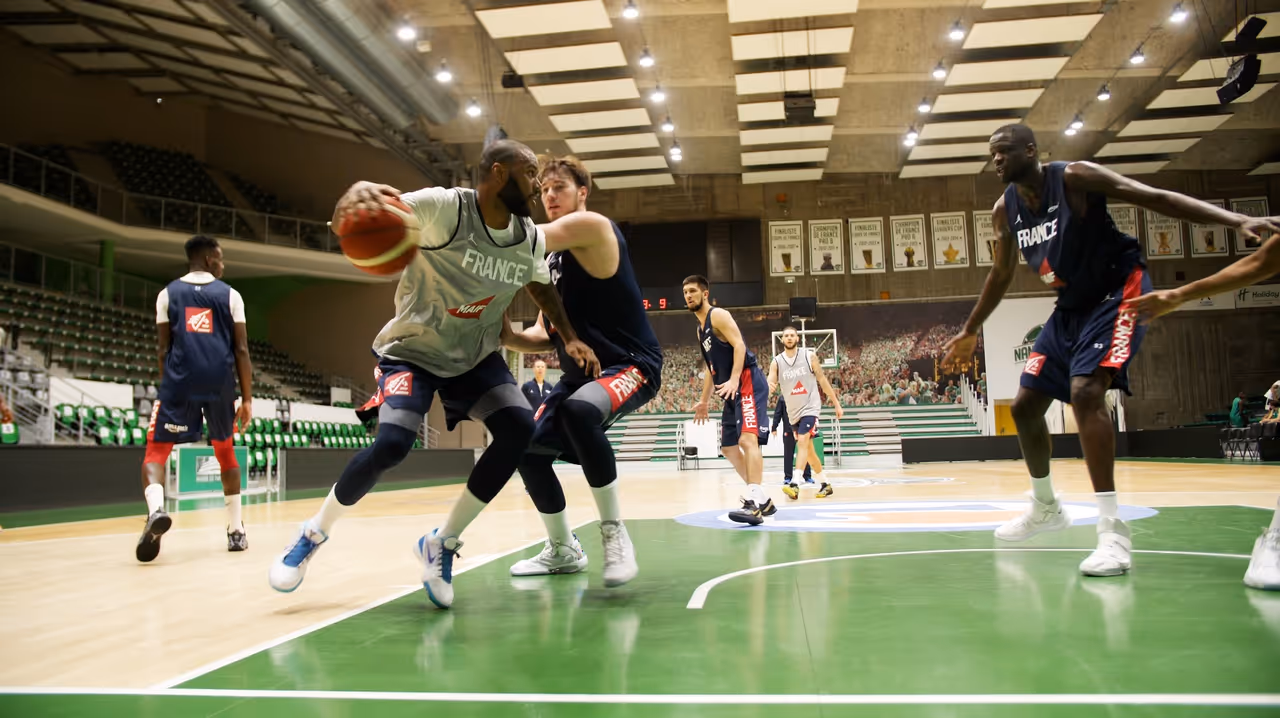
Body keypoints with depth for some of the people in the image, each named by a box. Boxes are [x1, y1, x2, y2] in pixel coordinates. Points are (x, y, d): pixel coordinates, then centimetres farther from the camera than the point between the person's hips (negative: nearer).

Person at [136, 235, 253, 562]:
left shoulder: (168, 293, 10)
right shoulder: (230, 295, 8)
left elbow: (164, 349, 7)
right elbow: (241, 350, 3)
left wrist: (168, 388, 16)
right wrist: (247, 398, 5)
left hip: (180, 382, -1)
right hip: (220, 384, 1)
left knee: (156, 450, 4)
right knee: (225, 452, 18)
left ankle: (156, 510, -27)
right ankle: (236, 531, 19)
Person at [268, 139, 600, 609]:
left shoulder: (531, 239, -4)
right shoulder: (444, 208, -23)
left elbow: (541, 288, 18)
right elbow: (351, 215, -33)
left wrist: (569, 338, 8)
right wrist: (360, 194, -57)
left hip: (475, 355, 6)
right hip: (413, 348, -5)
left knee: (519, 429, -16)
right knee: (392, 444, -24)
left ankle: (442, 543, 0)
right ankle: (314, 533, 6)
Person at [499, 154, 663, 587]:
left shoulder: (591, 227, -13)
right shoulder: (552, 259, 13)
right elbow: (545, 338, 12)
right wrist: (506, 336, -7)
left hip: (631, 366, -9)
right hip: (581, 373, 10)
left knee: (579, 411, -38)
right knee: (530, 448, 5)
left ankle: (614, 534, -22)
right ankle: (563, 551, 25)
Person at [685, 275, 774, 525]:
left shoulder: (718, 315, -6)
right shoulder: (700, 328, 22)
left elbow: (739, 345, -19)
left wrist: (734, 380, -30)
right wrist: (704, 401, 28)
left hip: (748, 383, -11)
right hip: (732, 391, 11)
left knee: (748, 439, -23)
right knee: (728, 447, 11)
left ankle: (755, 504, -31)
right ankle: (762, 500, 16)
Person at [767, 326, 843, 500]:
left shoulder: (809, 356, -5)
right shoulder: (776, 362, -2)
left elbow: (823, 380, 1)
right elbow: (770, 383, -12)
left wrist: (837, 404, 3)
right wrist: (769, 387, -38)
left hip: (810, 407, -4)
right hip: (793, 412, 4)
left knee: (803, 442, -21)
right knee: (808, 449, 12)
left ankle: (795, 485, -27)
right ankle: (825, 484, 25)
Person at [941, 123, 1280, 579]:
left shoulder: (1073, 178, -17)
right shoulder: (1005, 209, 1)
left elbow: (1155, 197, -21)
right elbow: (1002, 274, 15)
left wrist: (1235, 220, -34)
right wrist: (970, 331, 20)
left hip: (1117, 292, -7)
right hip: (1070, 306, 8)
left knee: (1085, 391, -28)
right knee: (1025, 405, 6)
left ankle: (1114, 531, -24)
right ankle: (1045, 508, 28)